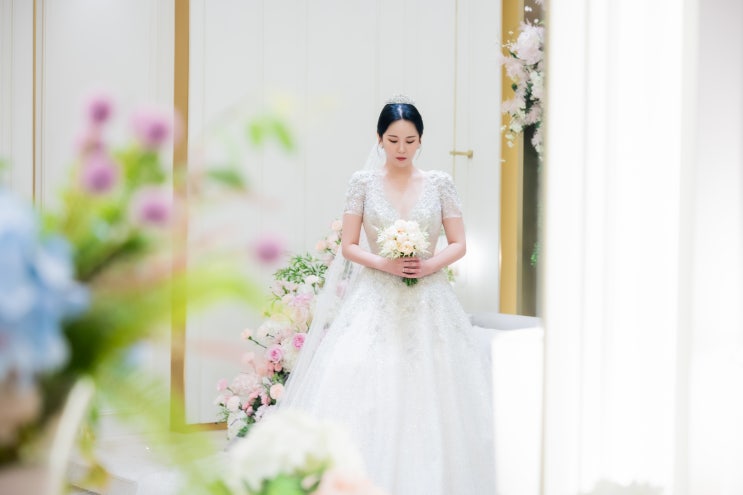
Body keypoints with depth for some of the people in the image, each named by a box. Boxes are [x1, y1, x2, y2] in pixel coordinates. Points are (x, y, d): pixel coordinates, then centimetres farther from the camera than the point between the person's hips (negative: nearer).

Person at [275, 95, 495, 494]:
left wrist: (430, 265, -13)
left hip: (428, 304, 1)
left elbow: (459, 244, 5)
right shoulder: (363, 182, 3)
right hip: (375, 302, -1)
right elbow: (348, 246, 2)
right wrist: (384, 264, -14)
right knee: (365, 394, -8)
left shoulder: (439, 183, 5)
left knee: (428, 397, -2)